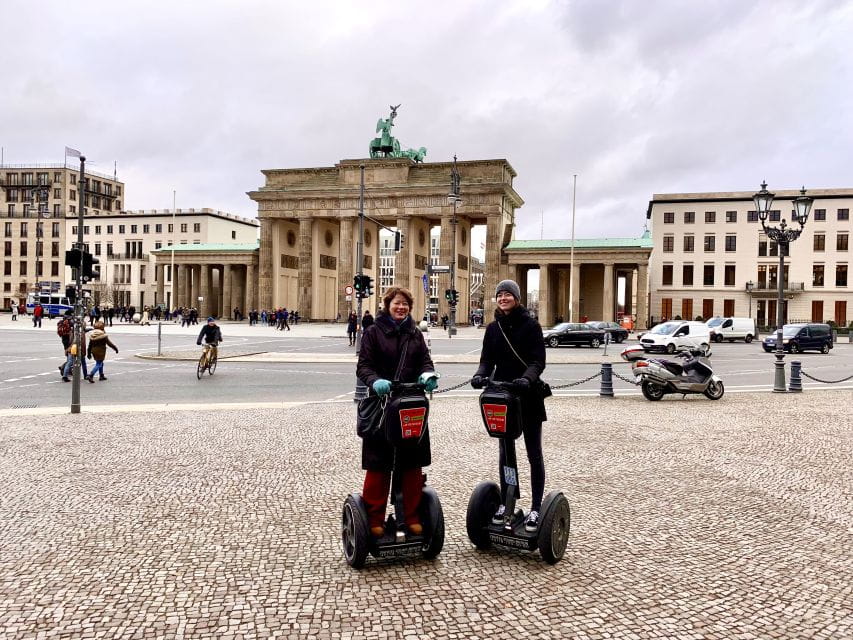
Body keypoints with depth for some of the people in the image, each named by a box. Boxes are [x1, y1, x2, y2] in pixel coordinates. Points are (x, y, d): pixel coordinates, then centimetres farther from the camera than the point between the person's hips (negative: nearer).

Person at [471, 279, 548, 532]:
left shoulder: (530, 325, -7)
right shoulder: (493, 328, 7)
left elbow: (538, 361, -13)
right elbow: (487, 359, 2)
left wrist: (527, 379, -33)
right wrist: (480, 375, -20)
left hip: (528, 397, -4)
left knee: (534, 453, 4)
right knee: (505, 452, 12)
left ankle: (536, 507, 10)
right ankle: (505, 502, 23)